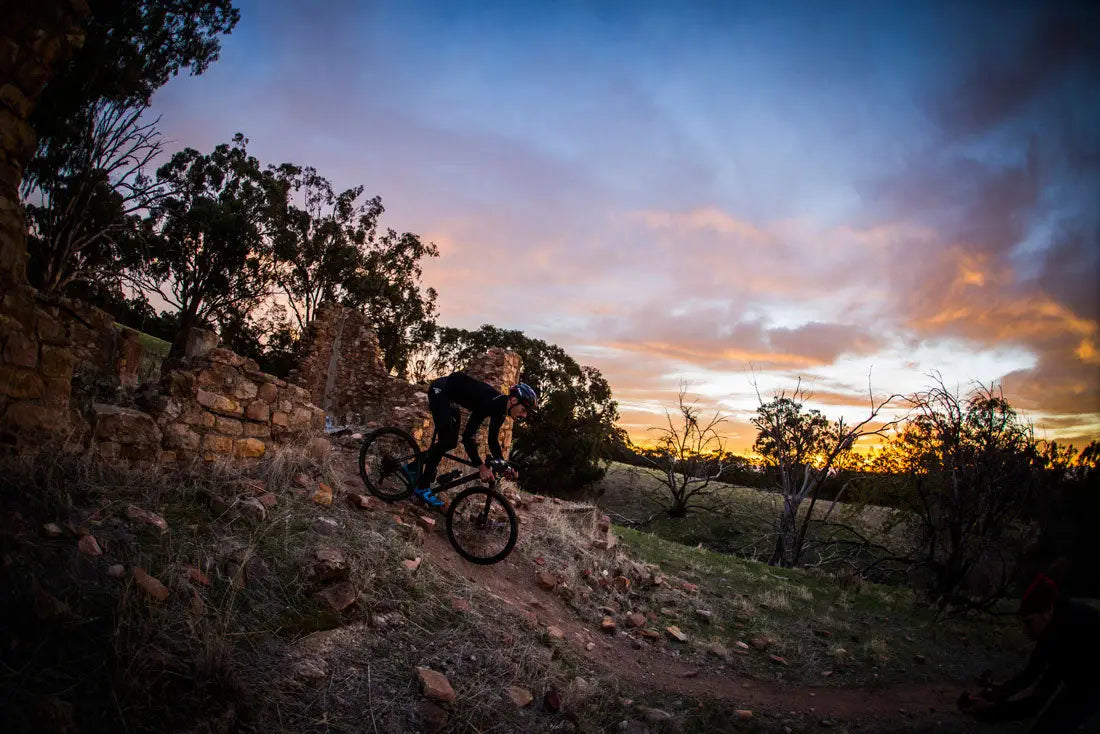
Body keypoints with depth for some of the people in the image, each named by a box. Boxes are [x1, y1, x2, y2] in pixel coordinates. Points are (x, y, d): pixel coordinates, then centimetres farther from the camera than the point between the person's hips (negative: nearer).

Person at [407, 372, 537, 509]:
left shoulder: (501, 409, -4)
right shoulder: (493, 401, -32)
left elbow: (493, 440, 6)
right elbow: (468, 434, -37)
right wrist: (481, 466, -41)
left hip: (450, 399, 9)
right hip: (440, 389, -9)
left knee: (451, 443, 7)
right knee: (446, 441, -18)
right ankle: (422, 487, -10)